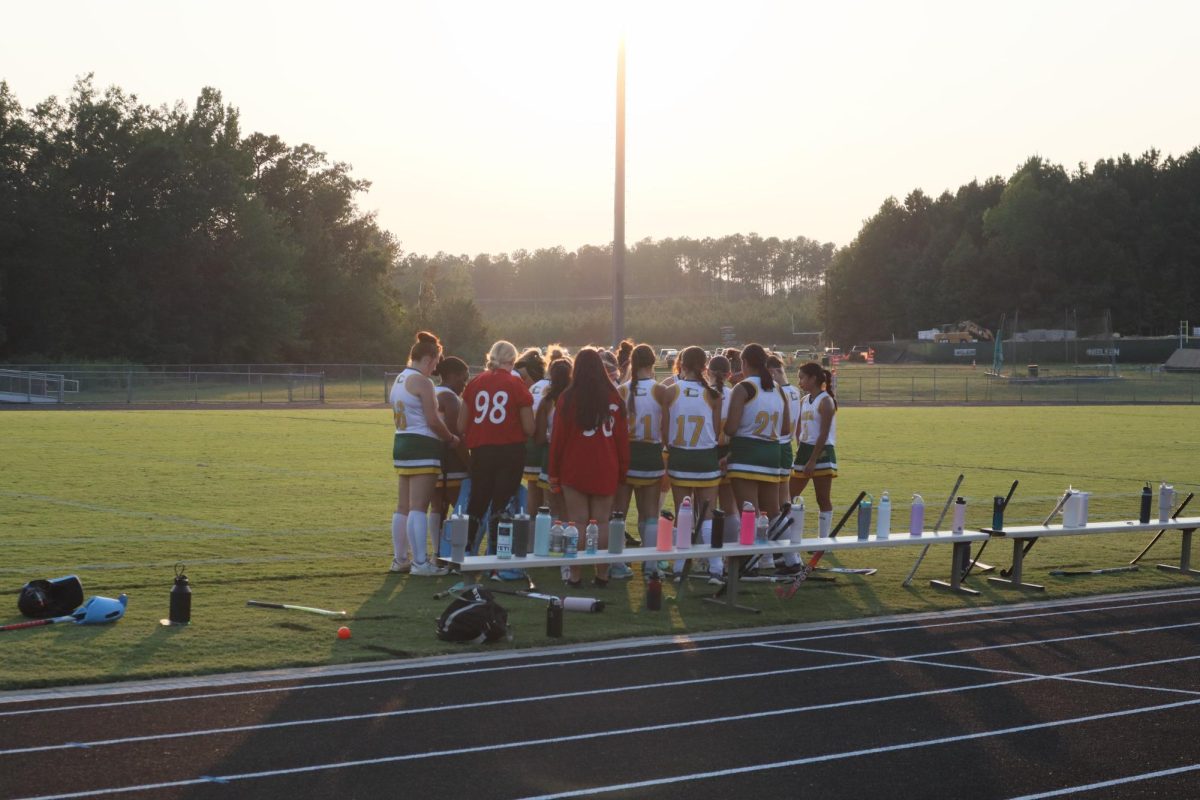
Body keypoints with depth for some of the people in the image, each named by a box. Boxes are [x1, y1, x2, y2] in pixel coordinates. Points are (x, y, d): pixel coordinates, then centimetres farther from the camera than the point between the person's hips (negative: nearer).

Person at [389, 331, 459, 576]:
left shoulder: (399, 380, 15)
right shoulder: (422, 382, -13)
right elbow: (433, 421, -15)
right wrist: (452, 439, 1)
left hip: (401, 443, 9)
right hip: (422, 446, -9)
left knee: (403, 507, 13)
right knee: (419, 508, -9)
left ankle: (400, 559, 18)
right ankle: (420, 562, -10)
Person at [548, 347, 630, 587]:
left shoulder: (567, 398, -5)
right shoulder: (614, 398, 2)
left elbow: (558, 437, -3)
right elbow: (622, 437, 4)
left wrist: (554, 473, 5)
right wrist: (622, 469, 13)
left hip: (574, 469, -2)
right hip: (606, 470, 2)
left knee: (578, 521, 1)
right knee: (602, 522, 6)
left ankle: (575, 575, 1)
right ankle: (602, 574, 7)